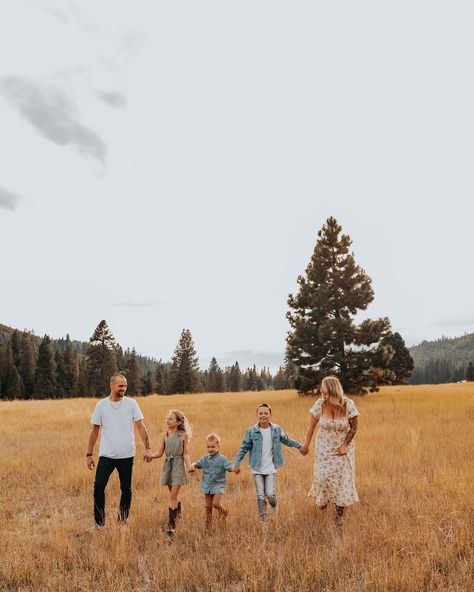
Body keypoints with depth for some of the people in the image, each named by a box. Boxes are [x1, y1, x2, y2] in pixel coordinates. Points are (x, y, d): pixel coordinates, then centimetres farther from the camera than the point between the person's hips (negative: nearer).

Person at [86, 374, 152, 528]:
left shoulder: (131, 403, -3)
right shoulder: (101, 405, 0)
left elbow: (140, 426, -5)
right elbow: (95, 430, 6)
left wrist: (147, 448, -15)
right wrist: (89, 454, 5)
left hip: (127, 455, 0)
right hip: (106, 455, 0)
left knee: (126, 489, 10)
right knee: (99, 486, -8)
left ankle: (123, 521, 28)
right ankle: (99, 523, 7)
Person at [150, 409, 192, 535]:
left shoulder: (183, 435, -5)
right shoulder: (165, 435, 4)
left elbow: (185, 454, -3)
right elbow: (160, 453, 5)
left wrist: (189, 466, -17)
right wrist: (150, 456, -13)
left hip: (178, 465, -4)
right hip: (168, 465, 4)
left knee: (173, 495, -7)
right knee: (173, 494, 15)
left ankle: (171, 523, -3)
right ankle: (178, 511, 42)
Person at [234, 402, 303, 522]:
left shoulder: (276, 429, -2)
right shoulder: (251, 431, -7)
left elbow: (286, 440, 16)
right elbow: (243, 448, -2)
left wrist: (300, 446, 18)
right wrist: (237, 463, -10)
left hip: (271, 469, 1)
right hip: (257, 469, 0)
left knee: (270, 494, -7)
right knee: (261, 497, 3)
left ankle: (274, 506, 27)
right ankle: (263, 520, 19)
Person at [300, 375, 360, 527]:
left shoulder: (348, 405, -23)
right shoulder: (319, 404, -20)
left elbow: (354, 428, -9)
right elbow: (311, 426, -6)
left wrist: (345, 445, -14)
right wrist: (306, 445, 3)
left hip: (343, 447, -1)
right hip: (324, 447, 1)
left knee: (343, 478, 2)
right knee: (323, 476, 4)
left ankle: (340, 513, 19)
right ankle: (323, 498, 38)